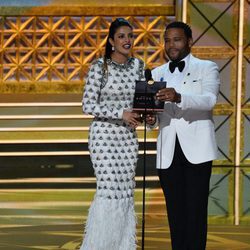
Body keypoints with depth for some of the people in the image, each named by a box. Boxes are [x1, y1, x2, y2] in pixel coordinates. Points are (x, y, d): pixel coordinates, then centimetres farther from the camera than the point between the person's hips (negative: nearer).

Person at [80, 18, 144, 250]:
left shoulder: (138, 65, 7)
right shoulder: (99, 67, -9)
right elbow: (88, 105, -11)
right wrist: (121, 114, -18)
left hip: (128, 137, 5)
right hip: (104, 135, -5)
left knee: (126, 191, 6)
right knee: (109, 189, -10)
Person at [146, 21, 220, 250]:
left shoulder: (207, 68, 4)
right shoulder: (157, 74, 18)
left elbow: (210, 99, -15)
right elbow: (154, 109, 18)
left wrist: (178, 98, -32)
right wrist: (151, 119, -7)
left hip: (196, 150, -4)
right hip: (168, 152, 4)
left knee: (195, 211, -8)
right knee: (175, 212, 5)